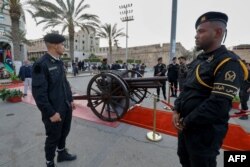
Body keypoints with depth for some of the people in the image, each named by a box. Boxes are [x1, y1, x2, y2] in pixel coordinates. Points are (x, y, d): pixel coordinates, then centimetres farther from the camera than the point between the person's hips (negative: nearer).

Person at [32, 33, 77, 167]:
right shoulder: (41, 64, -18)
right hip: (54, 111, -7)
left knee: (64, 133, 24)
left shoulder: (59, 62, 8)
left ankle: (62, 153, 48)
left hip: (66, 107, 8)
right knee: (53, 137, 13)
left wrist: (70, 100, 14)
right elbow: (39, 93, -21)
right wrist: (51, 113, -19)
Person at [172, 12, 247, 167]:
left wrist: (186, 122, -17)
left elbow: (218, 105, -27)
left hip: (205, 131, -8)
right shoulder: (198, 60, 8)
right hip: (185, 124, 8)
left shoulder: (229, 64, -19)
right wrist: (176, 111, -2)